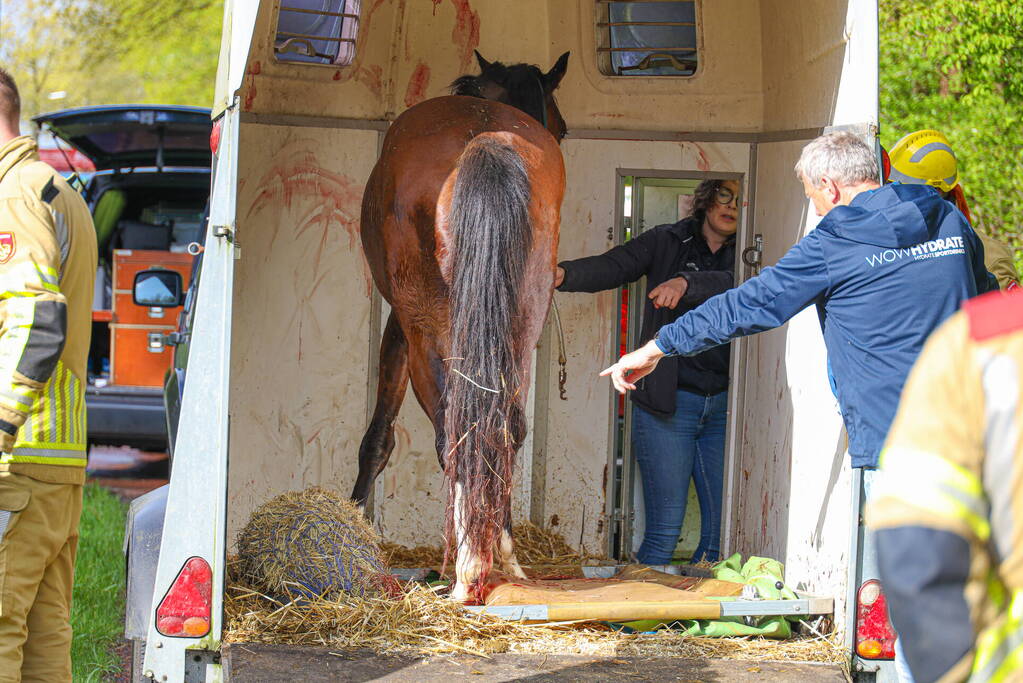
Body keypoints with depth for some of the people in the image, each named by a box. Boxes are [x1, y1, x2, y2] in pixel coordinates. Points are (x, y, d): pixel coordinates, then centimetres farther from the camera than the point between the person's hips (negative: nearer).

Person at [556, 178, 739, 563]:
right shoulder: (667, 242, 6)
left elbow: (734, 286, -13)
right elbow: (613, 267, -8)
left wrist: (686, 283, -32)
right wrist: (565, 274, -28)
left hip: (722, 405, 3)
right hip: (668, 402, -3)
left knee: (722, 533, 1)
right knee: (664, 531, -7)